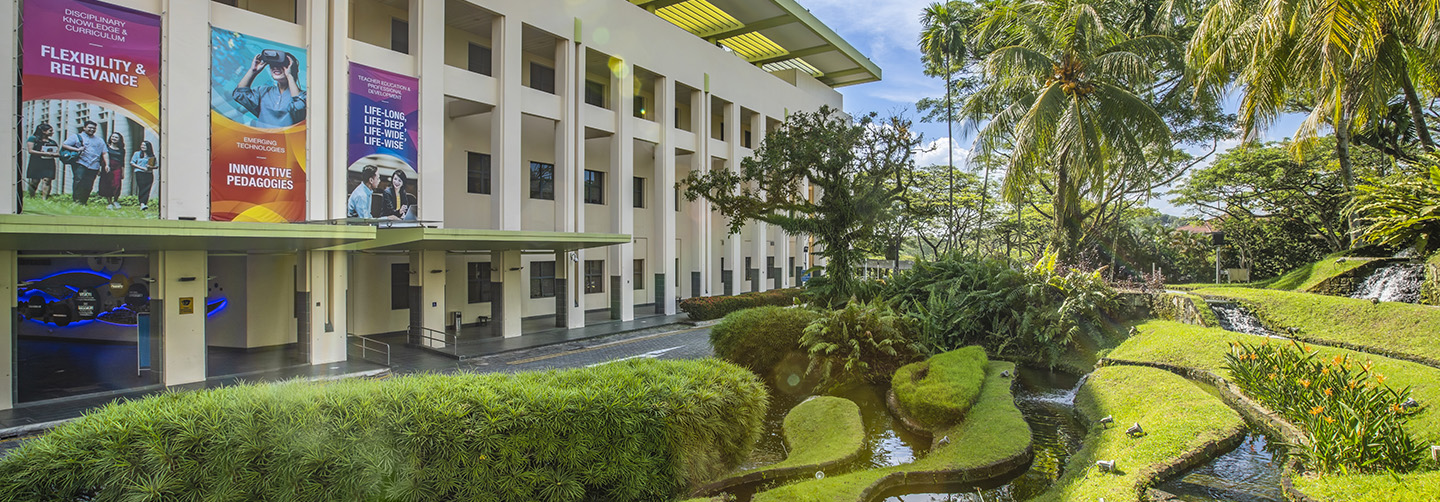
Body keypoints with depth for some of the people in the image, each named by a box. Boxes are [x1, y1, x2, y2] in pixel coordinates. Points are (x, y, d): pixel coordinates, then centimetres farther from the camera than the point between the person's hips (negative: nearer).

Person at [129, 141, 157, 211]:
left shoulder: (152, 156, 13)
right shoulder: (137, 153, 12)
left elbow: (157, 166, 14)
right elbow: (132, 163, 7)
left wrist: (151, 167, -9)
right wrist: (141, 167, -7)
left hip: (149, 174, 1)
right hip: (140, 173, -1)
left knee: (147, 189, -8)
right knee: (142, 188, -11)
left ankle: (143, 203, -7)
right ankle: (142, 204, -17)